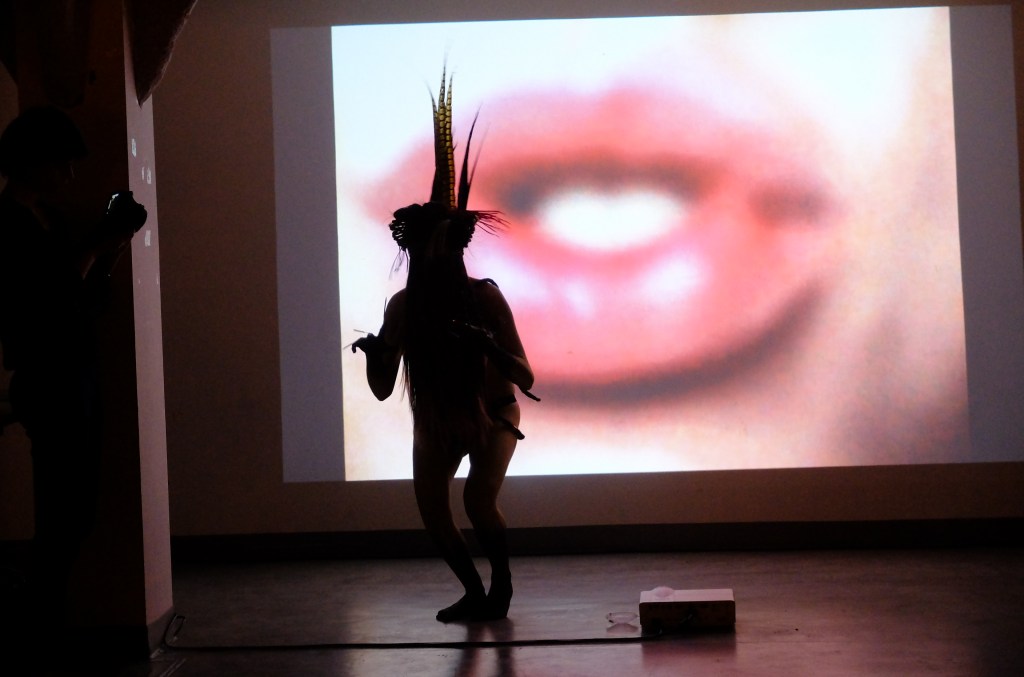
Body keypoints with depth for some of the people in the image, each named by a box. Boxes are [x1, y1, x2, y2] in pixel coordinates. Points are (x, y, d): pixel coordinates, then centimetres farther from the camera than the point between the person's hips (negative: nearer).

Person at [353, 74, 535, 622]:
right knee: (432, 512, -6)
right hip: (435, 419, 4)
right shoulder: (402, 308, -16)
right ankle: (475, 592, 20)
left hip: (492, 414, -4)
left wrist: (488, 345, -46)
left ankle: (502, 583, 5)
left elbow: (526, 378, -28)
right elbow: (382, 389, -13)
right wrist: (373, 353, -33)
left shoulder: (485, 299, -24)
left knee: (479, 500, -23)